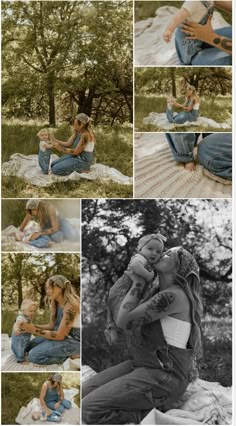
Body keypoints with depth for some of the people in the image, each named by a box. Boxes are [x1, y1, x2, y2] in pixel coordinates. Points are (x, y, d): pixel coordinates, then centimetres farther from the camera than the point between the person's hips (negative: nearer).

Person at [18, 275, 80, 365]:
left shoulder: (70, 306, -25)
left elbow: (60, 335, -24)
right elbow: (52, 326, 8)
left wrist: (35, 330, -21)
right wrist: (33, 326, -8)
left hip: (73, 341, -10)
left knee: (34, 355, -17)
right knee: (29, 346, 12)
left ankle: (70, 355, -7)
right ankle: (65, 352, 7)